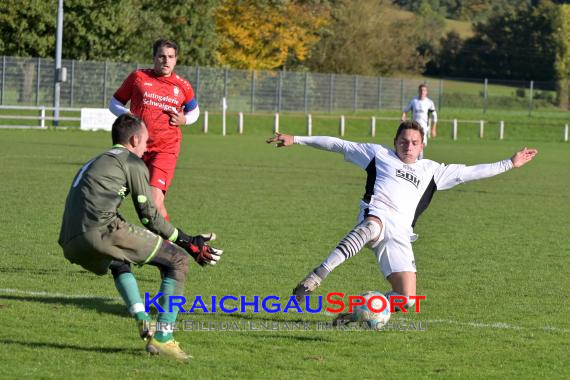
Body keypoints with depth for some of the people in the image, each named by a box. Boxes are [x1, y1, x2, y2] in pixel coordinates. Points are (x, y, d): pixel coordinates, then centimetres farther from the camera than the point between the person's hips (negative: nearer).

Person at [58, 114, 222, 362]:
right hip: (102, 231, -8)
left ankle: (144, 322, 24)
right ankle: (162, 339, -5)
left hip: (71, 245, 8)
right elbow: (149, 215, 5)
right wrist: (188, 243, 13)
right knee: (177, 260, 2)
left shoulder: (93, 164, 33)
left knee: (119, 261, 41)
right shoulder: (132, 162, 9)